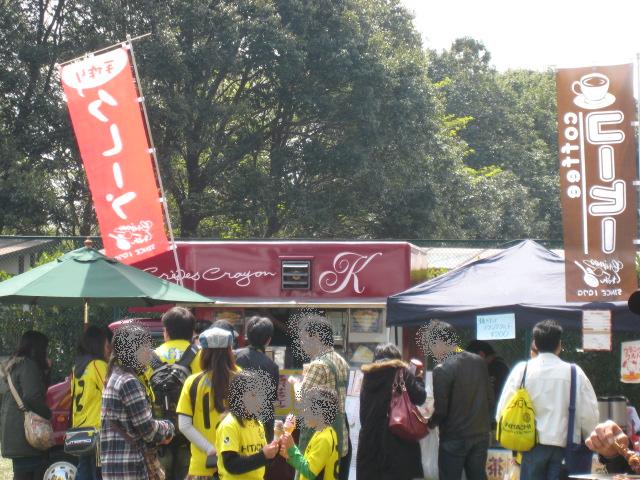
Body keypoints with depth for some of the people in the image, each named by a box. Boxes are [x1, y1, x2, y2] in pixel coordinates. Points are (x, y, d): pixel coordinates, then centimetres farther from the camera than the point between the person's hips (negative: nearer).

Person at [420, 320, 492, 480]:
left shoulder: (442, 370, -16)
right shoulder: (479, 362, 4)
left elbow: (441, 411, -15)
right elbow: (490, 399, 9)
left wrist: (430, 423, 3)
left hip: (454, 438, -6)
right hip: (481, 435, 6)